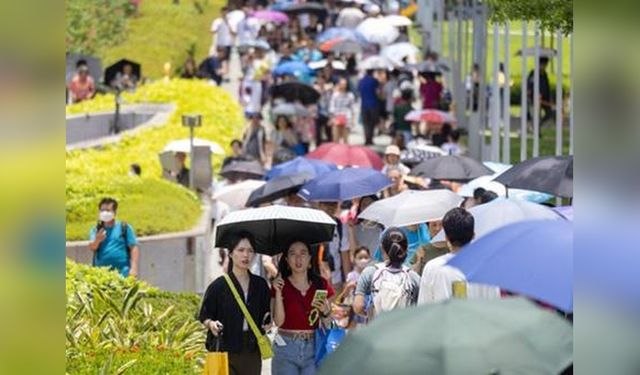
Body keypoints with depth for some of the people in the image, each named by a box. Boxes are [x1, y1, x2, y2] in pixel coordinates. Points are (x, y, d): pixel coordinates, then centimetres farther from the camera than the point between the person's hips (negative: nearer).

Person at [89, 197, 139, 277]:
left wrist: (133, 268, -9)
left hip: (122, 273, -2)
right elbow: (92, 247, -2)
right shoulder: (96, 230, 12)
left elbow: (134, 248, 2)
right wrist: (97, 240, -26)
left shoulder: (124, 227, 6)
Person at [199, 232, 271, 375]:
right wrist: (211, 324, -20)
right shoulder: (218, 286, -4)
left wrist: (267, 323, -2)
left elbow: (266, 314, 19)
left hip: (252, 353, 4)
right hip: (225, 352, -4)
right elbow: (204, 316, 1)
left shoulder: (260, 285, 9)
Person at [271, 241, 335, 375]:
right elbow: (278, 321, -5)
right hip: (286, 347, -1)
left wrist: (326, 312, -11)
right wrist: (278, 293, -13)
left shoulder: (320, 284, 6)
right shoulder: (280, 284, 2)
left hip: (313, 348, 1)